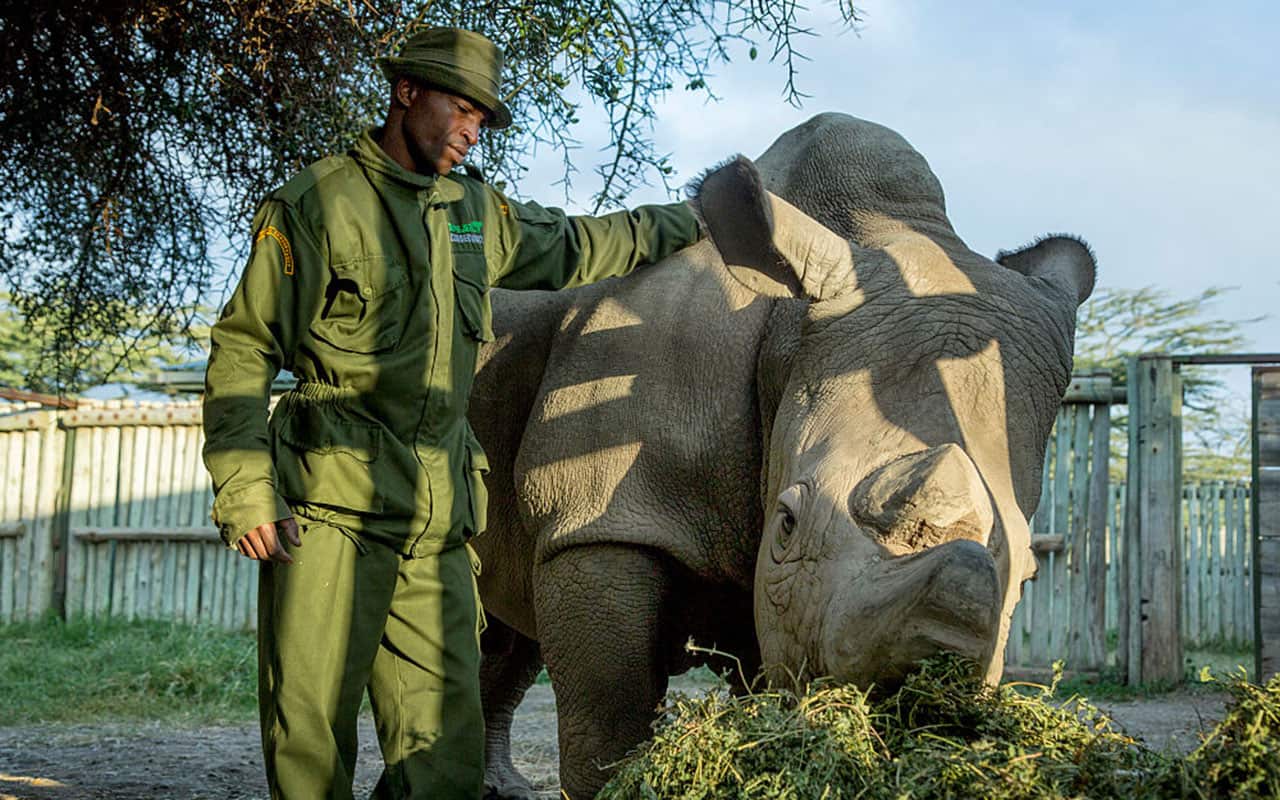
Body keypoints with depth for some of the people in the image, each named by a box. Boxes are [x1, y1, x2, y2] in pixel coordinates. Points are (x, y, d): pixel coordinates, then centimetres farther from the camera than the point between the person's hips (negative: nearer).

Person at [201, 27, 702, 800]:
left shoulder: (479, 213, 20)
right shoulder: (315, 204, 2)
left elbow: (575, 246, 37)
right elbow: (243, 348, -1)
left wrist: (689, 223, 41)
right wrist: (245, 491, -10)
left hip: (438, 526, 5)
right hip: (332, 506, -5)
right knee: (310, 731, -8)